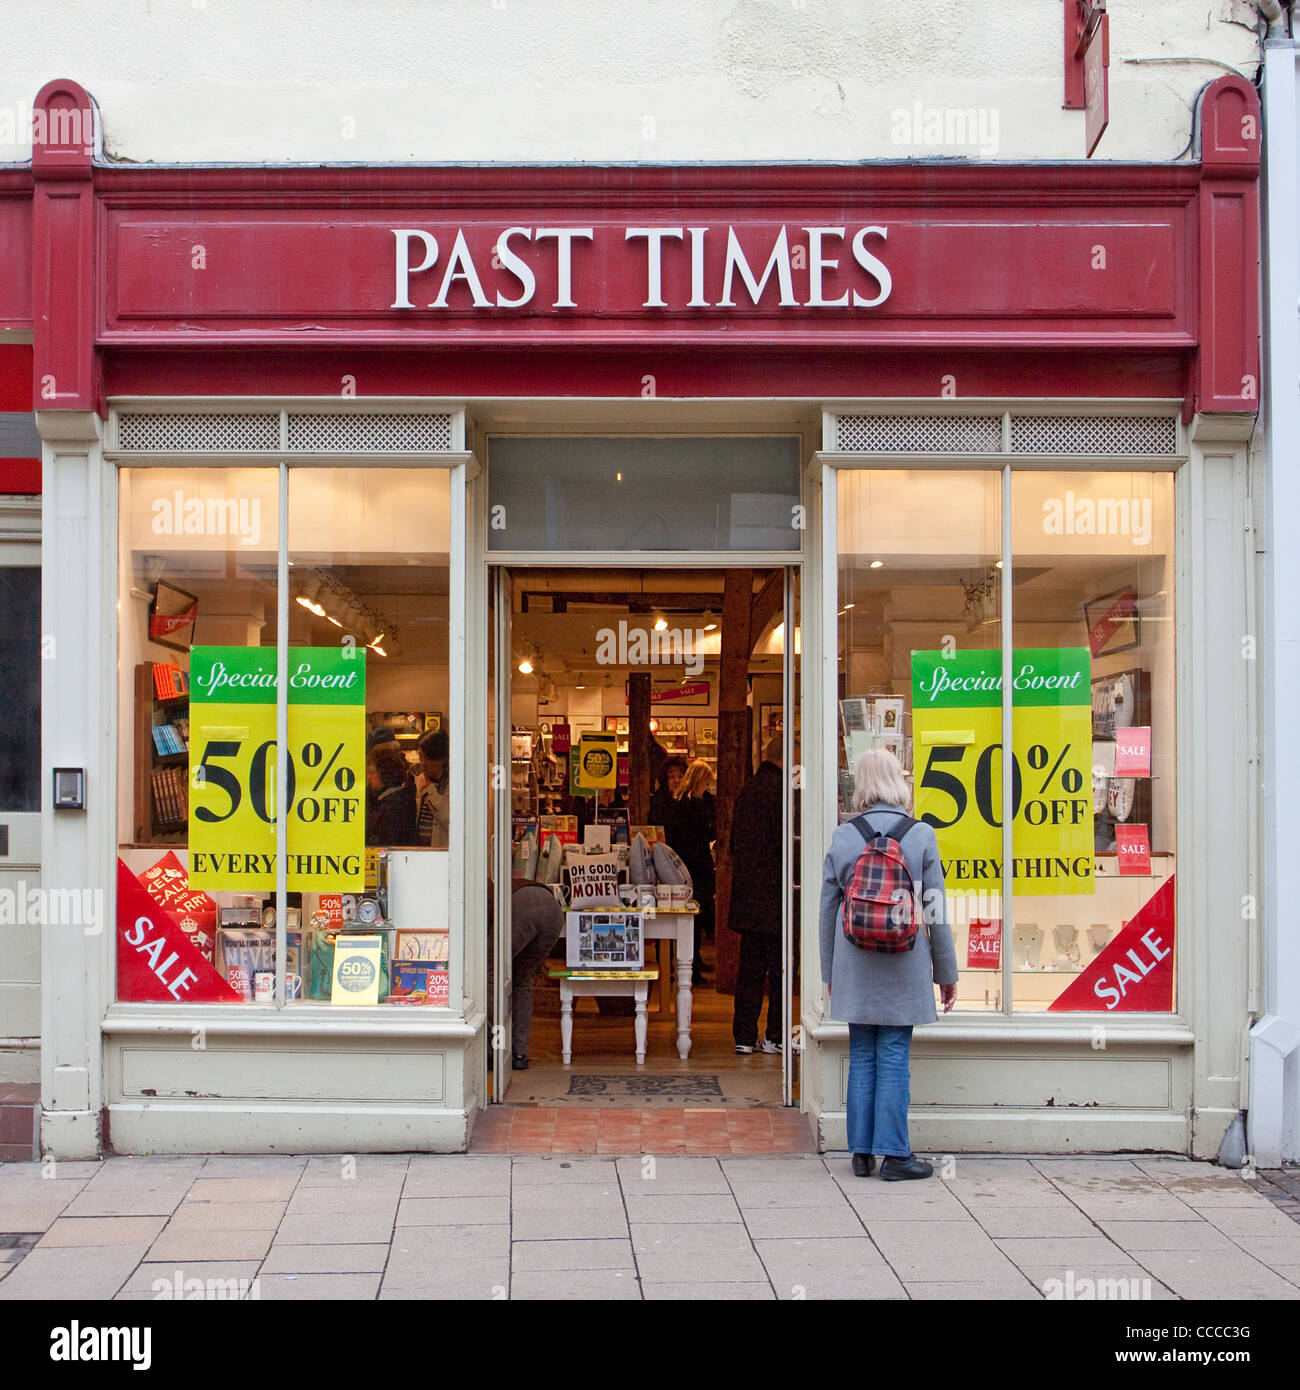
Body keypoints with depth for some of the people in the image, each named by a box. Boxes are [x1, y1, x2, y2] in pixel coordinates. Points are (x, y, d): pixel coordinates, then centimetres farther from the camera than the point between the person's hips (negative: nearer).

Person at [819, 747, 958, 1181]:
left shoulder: (842, 837, -1)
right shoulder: (920, 835, -5)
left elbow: (828, 909, 4)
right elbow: (936, 910, -2)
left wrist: (829, 971, 15)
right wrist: (946, 972, 6)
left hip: (855, 965, 2)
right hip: (904, 966, -2)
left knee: (862, 1057, 9)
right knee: (894, 1057, 2)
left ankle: (862, 1153, 13)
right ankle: (894, 1154, 6)